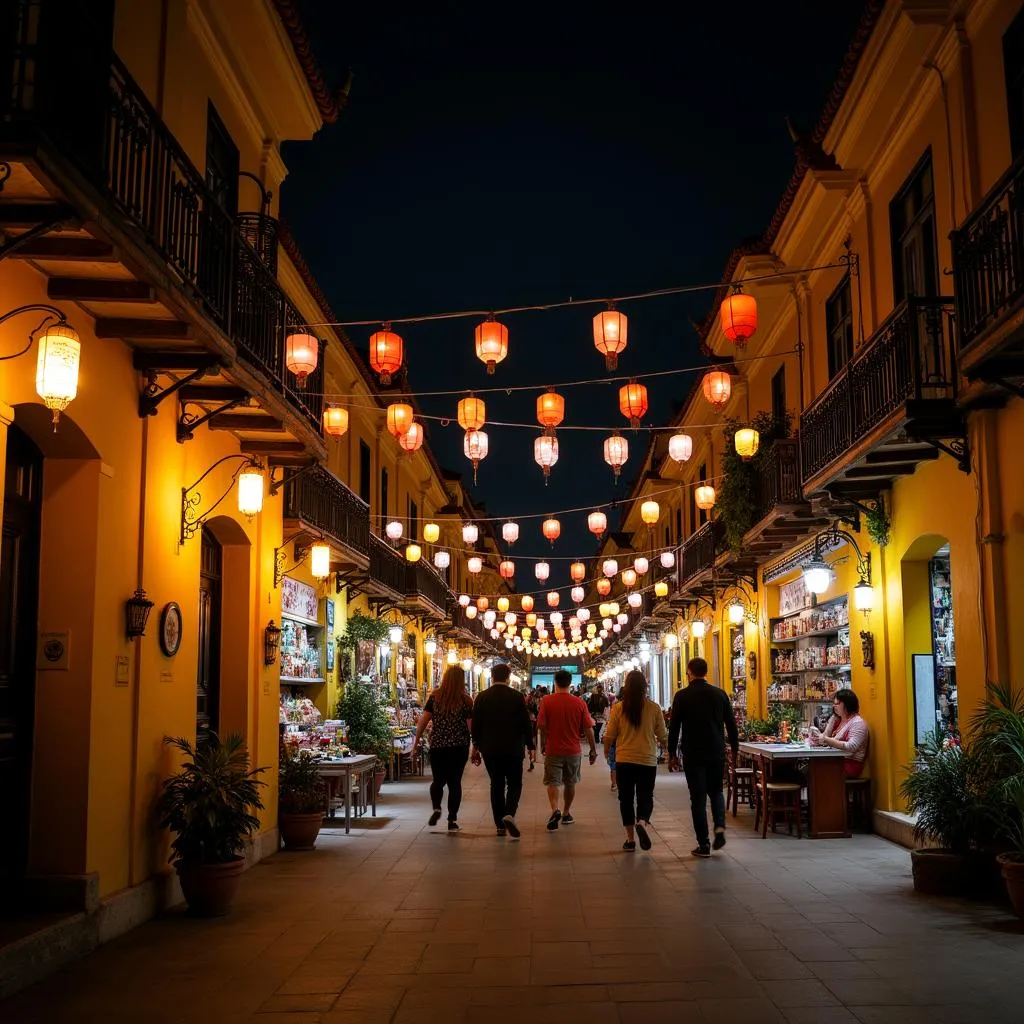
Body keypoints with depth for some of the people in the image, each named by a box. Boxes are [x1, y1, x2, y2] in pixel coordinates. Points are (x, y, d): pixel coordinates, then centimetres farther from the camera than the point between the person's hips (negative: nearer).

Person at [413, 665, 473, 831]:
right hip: (459, 747, -1)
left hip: (437, 746, 1)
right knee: (454, 781, 8)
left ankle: (436, 809, -7)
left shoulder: (434, 697, -1)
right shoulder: (466, 700, -5)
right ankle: (452, 820, 6)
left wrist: (417, 740, 6)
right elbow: (471, 726, -8)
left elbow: (423, 721, -3)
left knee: (438, 780, 15)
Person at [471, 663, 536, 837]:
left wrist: (476, 747, 13)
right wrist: (530, 747, 4)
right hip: (513, 749, -2)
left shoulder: (481, 697, -1)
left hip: (490, 749, 2)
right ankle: (509, 814, -16)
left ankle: (500, 825, 11)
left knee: (496, 785, 11)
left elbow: (475, 725, 3)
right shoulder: (517, 697, -5)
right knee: (514, 784, 9)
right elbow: (526, 724, -4)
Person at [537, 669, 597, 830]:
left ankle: (555, 810, -21)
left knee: (553, 782, 2)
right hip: (573, 750, 2)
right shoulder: (579, 702, -6)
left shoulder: (547, 701, -9)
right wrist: (593, 749, 6)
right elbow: (588, 729, -4)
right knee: (570, 783, 18)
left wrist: (543, 744, 8)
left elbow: (541, 726, -9)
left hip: (553, 750, -2)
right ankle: (566, 813, 29)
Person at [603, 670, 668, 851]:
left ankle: (630, 838, 11)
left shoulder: (618, 708, -7)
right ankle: (642, 822, -17)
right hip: (648, 761, 0)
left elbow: (609, 737, -2)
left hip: (624, 760, 0)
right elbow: (663, 736, 1)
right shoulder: (654, 708, -6)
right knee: (645, 797, 11)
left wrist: (607, 749, 19)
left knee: (626, 798, 12)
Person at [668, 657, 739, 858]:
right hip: (717, 753, 3)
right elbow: (731, 724, 5)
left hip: (693, 755, -2)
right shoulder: (720, 694, 1)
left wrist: (672, 752, 6)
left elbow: (674, 727, -4)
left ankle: (703, 845, 4)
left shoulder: (682, 696, -6)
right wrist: (734, 749, 16)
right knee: (716, 791, 21)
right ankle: (720, 827, -2)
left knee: (698, 797, 4)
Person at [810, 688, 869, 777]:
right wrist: (817, 738, -14)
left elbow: (851, 747, -20)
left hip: (850, 764, -7)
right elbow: (825, 736, 9)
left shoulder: (858, 723, -8)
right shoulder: (835, 719, 16)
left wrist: (827, 740, -26)